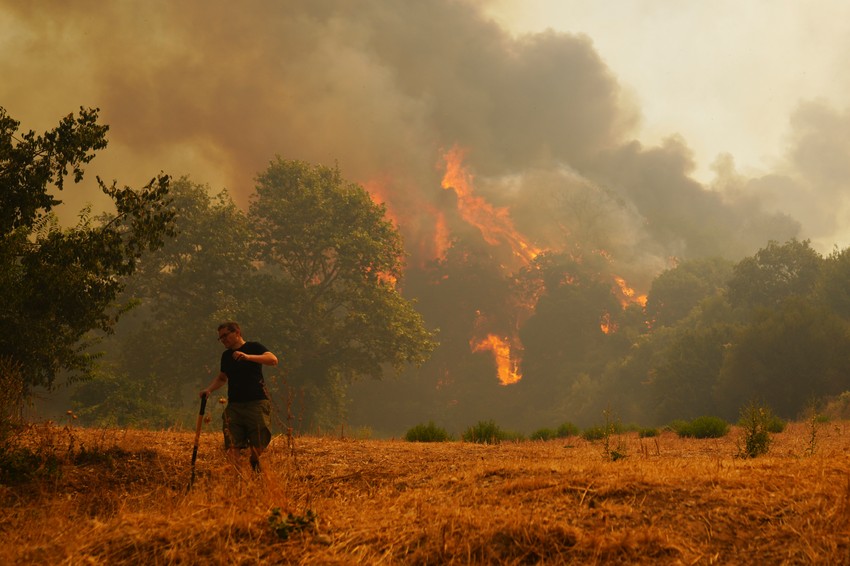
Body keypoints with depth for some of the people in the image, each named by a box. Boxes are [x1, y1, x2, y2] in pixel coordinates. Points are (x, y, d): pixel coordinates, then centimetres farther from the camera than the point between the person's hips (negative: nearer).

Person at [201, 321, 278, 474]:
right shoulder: (226, 355, 19)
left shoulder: (254, 347, 2)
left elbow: (273, 360, -15)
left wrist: (248, 357, -27)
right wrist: (209, 389, 11)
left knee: (257, 447, -7)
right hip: (234, 405, 5)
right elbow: (222, 377, 31)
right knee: (232, 447, -6)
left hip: (256, 404, -5)